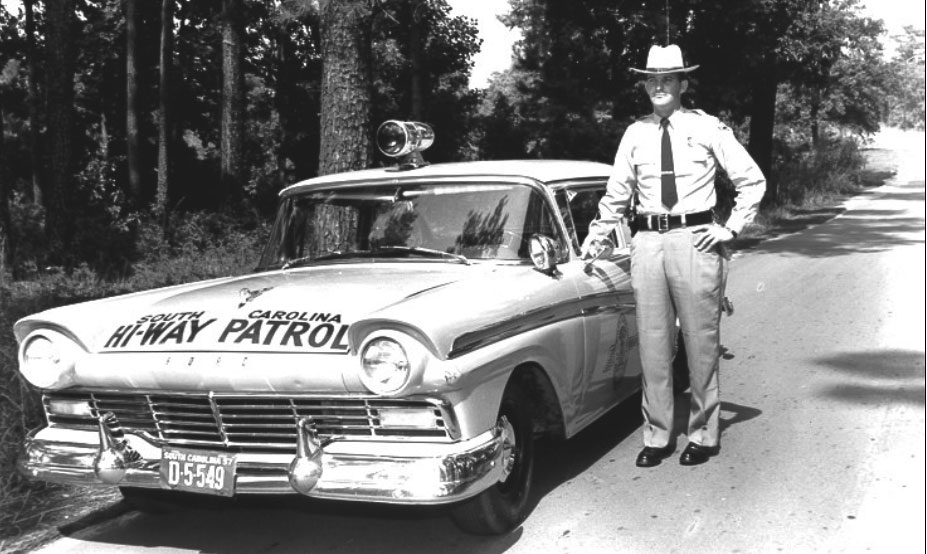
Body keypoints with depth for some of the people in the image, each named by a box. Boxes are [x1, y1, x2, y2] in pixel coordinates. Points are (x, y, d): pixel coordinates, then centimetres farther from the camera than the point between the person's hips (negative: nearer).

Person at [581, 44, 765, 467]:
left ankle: (703, 435, 15)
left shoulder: (708, 128, 1)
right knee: (652, 344, 5)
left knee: (701, 343, 2)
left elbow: (752, 181, 5)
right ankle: (657, 436, 16)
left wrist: (731, 228, -1)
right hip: (647, 242, 3)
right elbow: (616, 194, 17)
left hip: (695, 240, -3)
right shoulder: (635, 134, 10)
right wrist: (596, 238, 12)